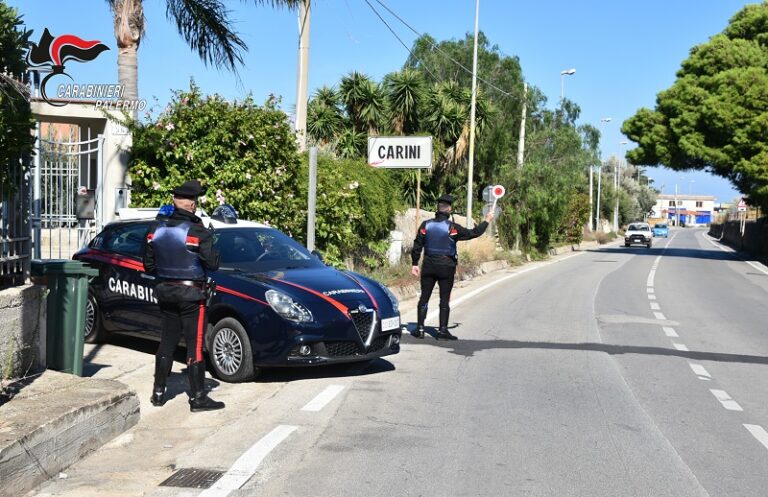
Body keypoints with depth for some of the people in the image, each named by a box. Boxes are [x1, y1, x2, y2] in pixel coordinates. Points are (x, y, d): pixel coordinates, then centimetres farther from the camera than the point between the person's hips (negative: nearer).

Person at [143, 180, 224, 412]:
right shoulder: (197, 231, -17)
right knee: (195, 346, 0)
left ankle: (158, 392, 21)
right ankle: (198, 397, 3)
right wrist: (210, 244, 3)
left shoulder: (157, 228, 2)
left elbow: (148, 264, 7)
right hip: (191, 293, -6)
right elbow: (212, 264, -13)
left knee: (167, 342, 16)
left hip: (165, 291, 6)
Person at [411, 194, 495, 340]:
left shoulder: (426, 225, -1)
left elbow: (417, 245, -1)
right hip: (446, 267, -3)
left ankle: (420, 328, 8)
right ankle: (442, 330, 4)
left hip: (428, 266, 3)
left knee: (424, 297, 8)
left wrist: (415, 264, 6)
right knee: (445, 299, 4)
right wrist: (486, 221, 9)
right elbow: (474, 233, -5)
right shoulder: (453, 227, -10)